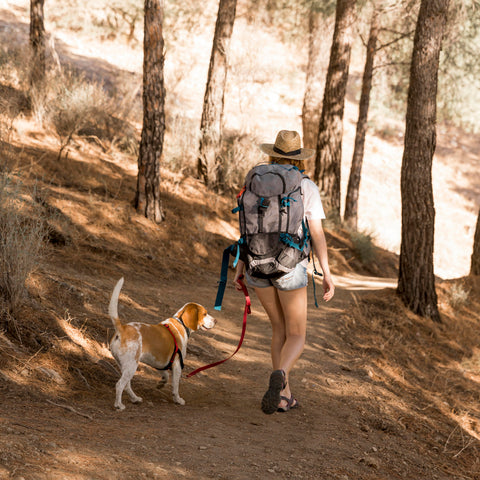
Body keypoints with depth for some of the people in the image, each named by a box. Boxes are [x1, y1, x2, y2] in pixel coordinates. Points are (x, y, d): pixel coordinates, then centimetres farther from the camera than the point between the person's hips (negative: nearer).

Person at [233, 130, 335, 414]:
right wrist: (327, 274, -5)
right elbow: (317, 233, -8)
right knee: (297, 338, 7)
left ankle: (283, 396, 18)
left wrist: (240, 268, 9)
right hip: (290, 268, -3)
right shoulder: (307, 188, -4)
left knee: (280, 329, 22)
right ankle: (280, 377, -27)